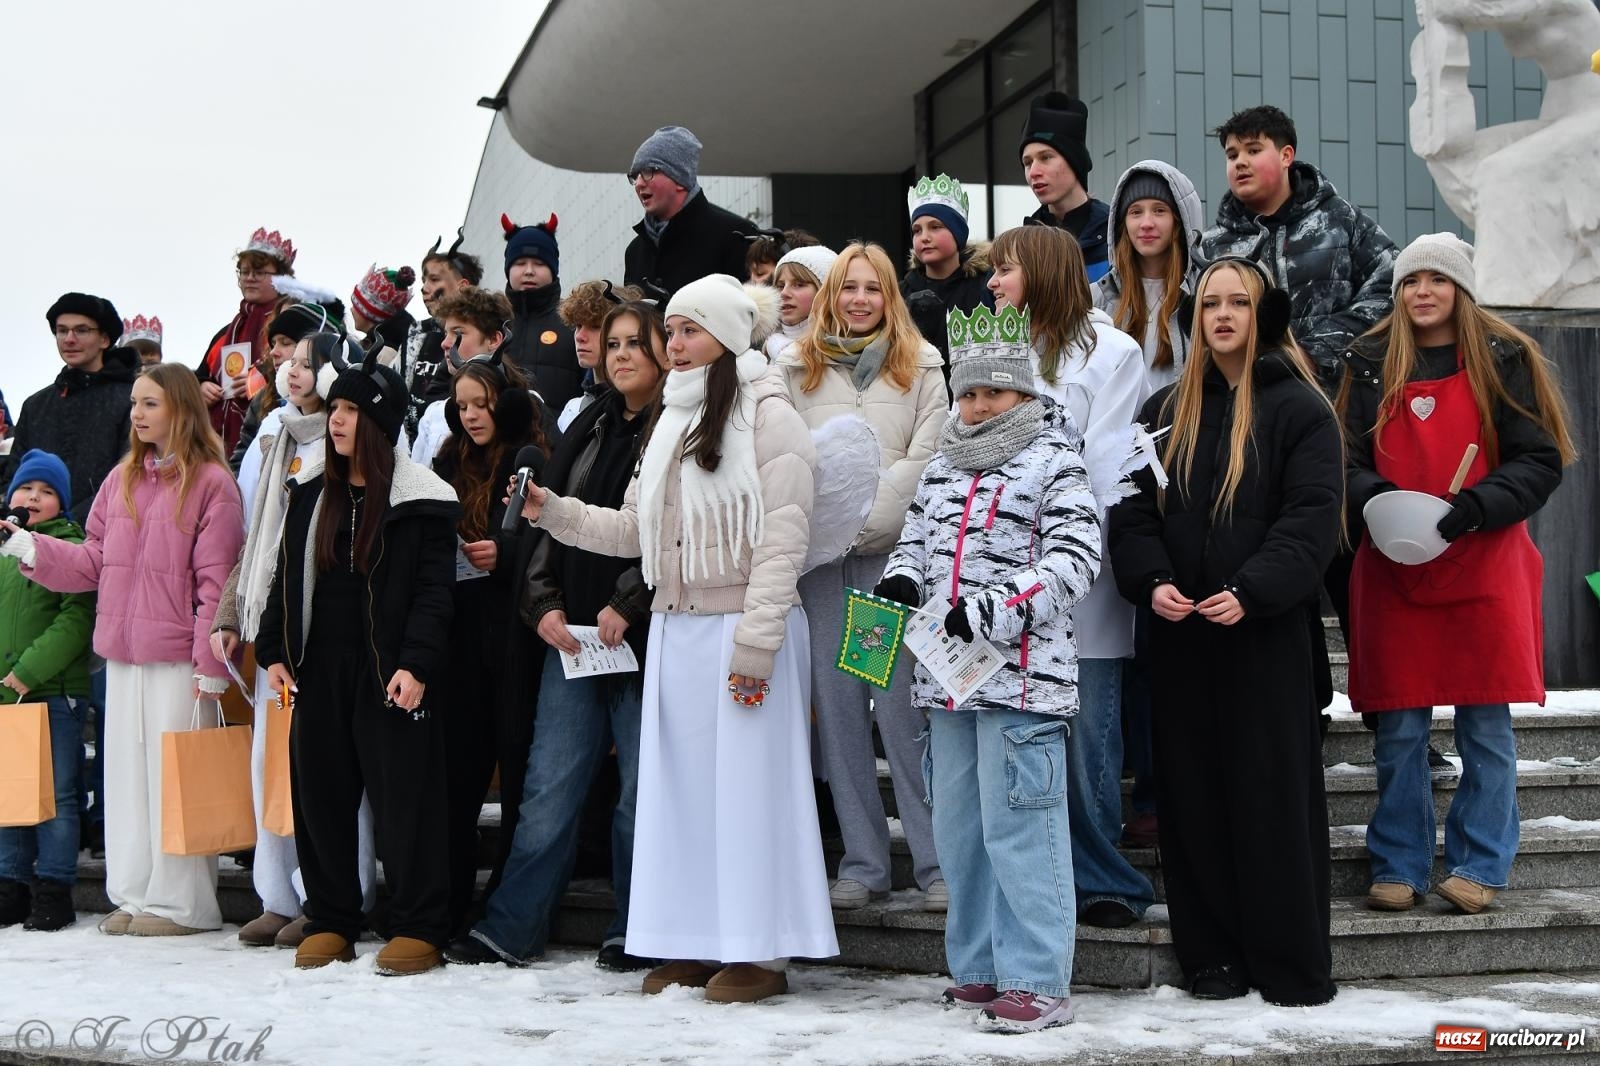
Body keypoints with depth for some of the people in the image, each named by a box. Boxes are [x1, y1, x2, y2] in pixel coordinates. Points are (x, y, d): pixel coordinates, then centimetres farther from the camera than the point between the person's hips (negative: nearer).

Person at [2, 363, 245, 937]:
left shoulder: (211, 482, -7)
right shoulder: (121, 479, 13)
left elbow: (216, 581, -11)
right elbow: (94, 561, 13)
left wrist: (211, 662, -14)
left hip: (178, 658, -7)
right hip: (122, 652, 7)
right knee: (126, 770, 11)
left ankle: (181, 901, 7)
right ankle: (134, 894, 20)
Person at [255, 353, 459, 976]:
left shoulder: (419, 499, -4)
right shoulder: (311, 495, 14)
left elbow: (434, 591, -9)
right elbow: (287, 578, 17)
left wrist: (416, 664, -17)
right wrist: (274, 651, 8)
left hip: (388, 672, -6)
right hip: (320, 668, 6)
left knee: (403, 796, -4)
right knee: (320, 794, 8)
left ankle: (419, 929, 4)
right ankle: (330, 922, 19)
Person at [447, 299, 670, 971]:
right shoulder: (588, 430, 16)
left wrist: (627, 605, -15)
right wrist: (544, 603, 4)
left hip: (643, 633, -6)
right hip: (573, 632, 6)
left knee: (643, 787, 1)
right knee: (550, 783, 6)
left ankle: (637, 934, 13)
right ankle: (511, 929, 11)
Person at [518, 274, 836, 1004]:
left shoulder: (768, 415, -7)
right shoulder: (672, 422, 18)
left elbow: (783, 538, -13)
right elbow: (633, 530, 16)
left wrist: (755, 641, -18)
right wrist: (553, 512, 4)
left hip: (743, 627, -7)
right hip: (675, 628, 7)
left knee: (748, 779, -3)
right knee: (682, 780, 8)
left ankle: (762, 950, 5)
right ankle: (697, 942, 17)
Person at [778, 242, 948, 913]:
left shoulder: (920, 366, 7)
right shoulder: (796, 367, 13)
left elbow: (927, 456, -3)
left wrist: (869, 512, -13)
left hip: (892, 550, -3)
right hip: (818, 552, 3)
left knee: (903, 706, -7)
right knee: (836, 707, 4)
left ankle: (938, 862, 0)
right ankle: (862, 864, 12)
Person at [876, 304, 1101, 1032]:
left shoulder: (1054, 464, -5)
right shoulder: (942, 469, 16)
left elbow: (1072, 562, -14)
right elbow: (917, 540, 26)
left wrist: (990, 612, -20)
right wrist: (900, 582, 3)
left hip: (1022, 677, -7)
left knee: (1019, 829, -7)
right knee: (958, 828, 12)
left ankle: (1037, 981, -1)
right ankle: (979, 967, 23)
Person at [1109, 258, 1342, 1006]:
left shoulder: (1299, 408, -1)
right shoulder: (1166, 411, 13)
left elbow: (1311, 517, -10)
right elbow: (1134, 509, 7)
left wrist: (1250, 592, -21)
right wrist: (1151, 580, -10)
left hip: (1266, 631, -4)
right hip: (1180, 632, 4)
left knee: (1272, 791, -1)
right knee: (1193, 792, 6)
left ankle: (1291, 962, 8)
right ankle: (1213, 954, 14)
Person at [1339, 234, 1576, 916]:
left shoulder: (1503, 360, 3)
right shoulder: (1372, 365, 8)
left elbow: (1541, 462, -2)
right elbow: (1349, 461, 6)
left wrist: (1475, 507, -18)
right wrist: (1376, 499, -16)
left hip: (1485, 566, -1)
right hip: (1391, 570, 1)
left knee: (1486, 725, 2)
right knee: (1398, 730, 3)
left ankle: (1480, 867, 13)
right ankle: (1399, 868, 13)